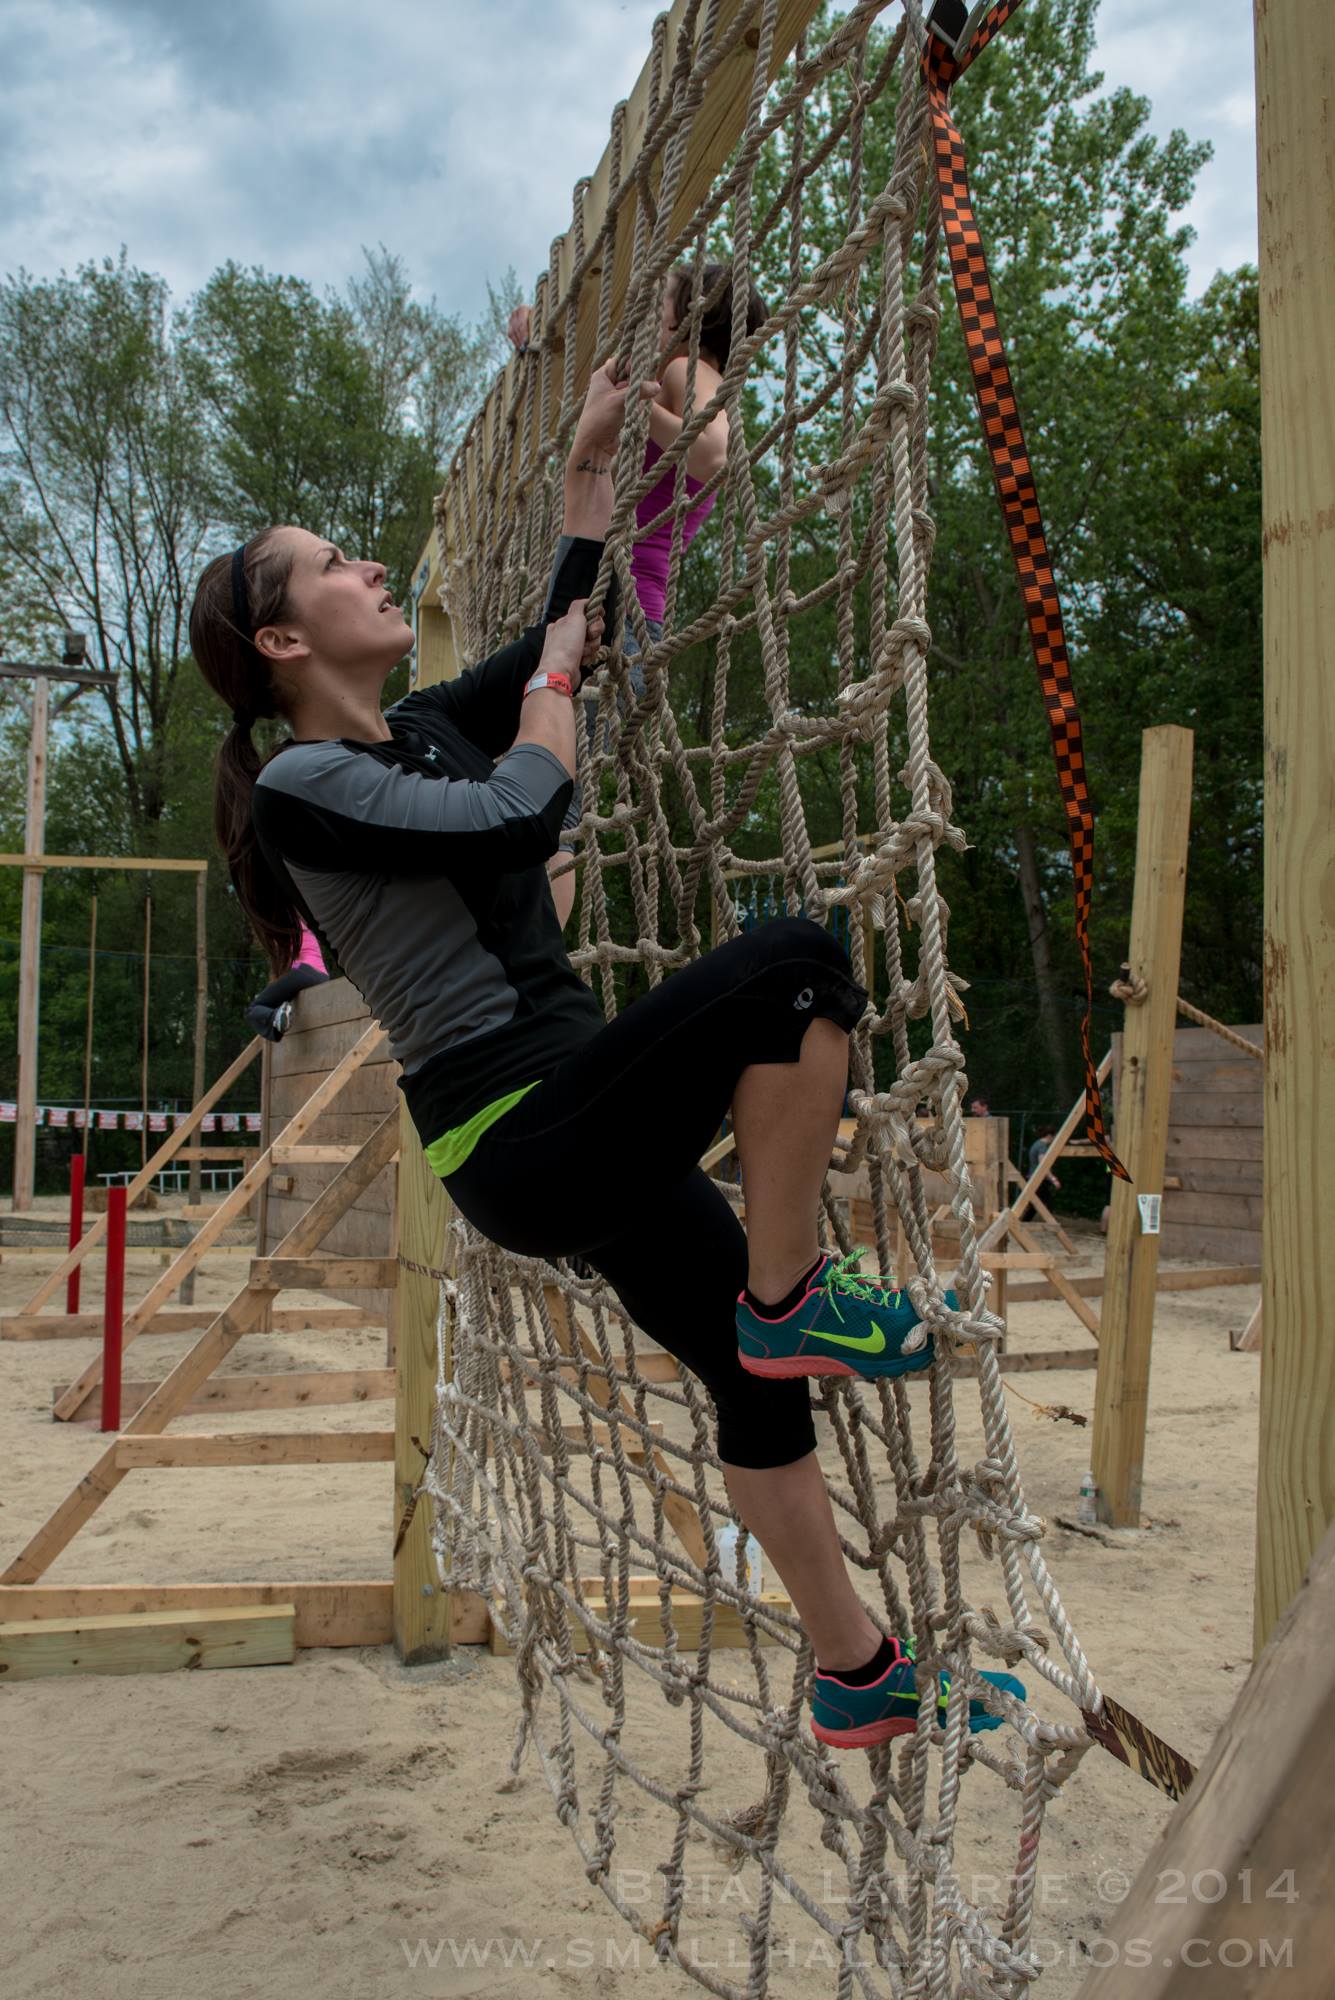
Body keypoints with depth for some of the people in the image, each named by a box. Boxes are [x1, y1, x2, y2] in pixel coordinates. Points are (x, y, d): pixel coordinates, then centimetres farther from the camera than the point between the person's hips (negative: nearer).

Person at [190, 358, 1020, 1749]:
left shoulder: (425, 730, 15)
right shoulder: (303, 785, -9)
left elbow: (573, 623, 26)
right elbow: (518, 814, -20)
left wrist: (590, 459, 26)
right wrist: (555, 677, -3)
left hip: (567, 1131, 9)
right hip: (519, 1140, -9)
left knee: (755, 1374, 14)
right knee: (790, 963, -24)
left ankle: (860, 1679, 29)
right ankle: (789, 1297, -9)